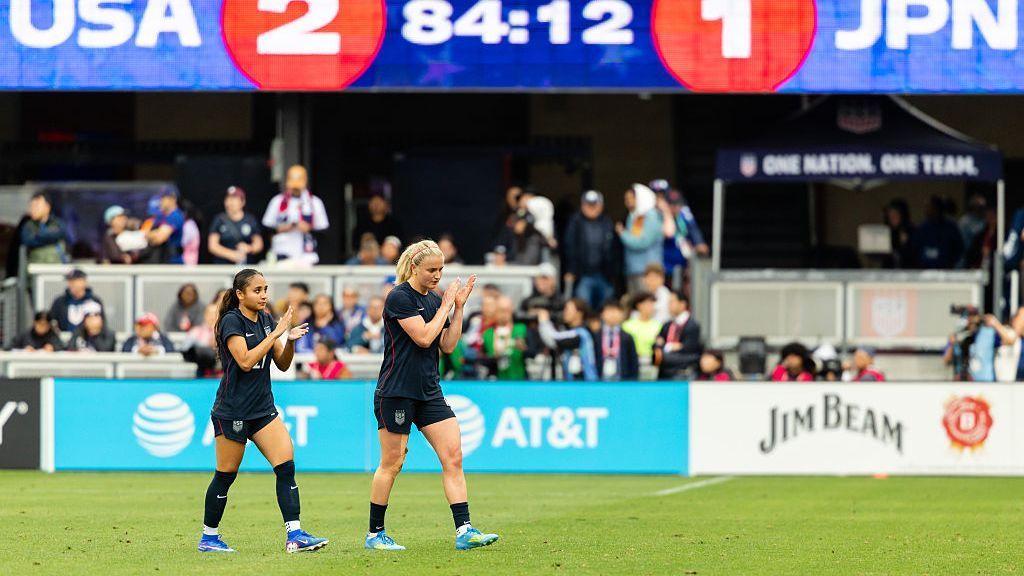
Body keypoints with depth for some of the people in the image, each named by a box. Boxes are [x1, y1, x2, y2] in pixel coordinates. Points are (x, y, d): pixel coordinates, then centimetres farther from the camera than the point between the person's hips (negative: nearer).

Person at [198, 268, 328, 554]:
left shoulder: (266, 319, 9)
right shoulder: (232, 321, -11)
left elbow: (282, 364, 11)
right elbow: (245, 361, -23)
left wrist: (290, 341, -8)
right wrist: (276, 333, -22)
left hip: (263, 408, 6)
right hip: (232, 410, -6)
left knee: (286, 465, -9)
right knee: (226, 475, 3)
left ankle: (294, 535, -13)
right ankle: (209, 537, 18)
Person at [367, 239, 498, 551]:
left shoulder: (434, 299, 11)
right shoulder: (399, 297, -12)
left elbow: (448, 345, 9)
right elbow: (424, 337, -20)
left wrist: (458, 307, 2)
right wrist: (446, 306, -10)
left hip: (429, 391, 7)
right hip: (396, 393, -7)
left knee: (453, 456, -4)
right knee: (392, 463, 0)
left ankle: (464, 531, -8)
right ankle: (375, 534, 12)